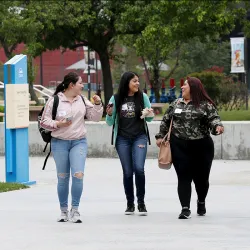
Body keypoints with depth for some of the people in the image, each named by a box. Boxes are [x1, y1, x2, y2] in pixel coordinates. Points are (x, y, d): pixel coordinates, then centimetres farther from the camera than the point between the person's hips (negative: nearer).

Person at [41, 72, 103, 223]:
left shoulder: (82, 100, 8)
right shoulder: (55, 101, -4)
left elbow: (95, 117, 11)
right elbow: (44, 121, 0)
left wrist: (97, 104, -4)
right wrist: (58, 124, -16)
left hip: (79, 142, 2)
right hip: (60, 143, -2)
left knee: (78, 175, -13)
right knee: (63, 178, 5)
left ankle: (75, 210, -4)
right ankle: (64, 211, 17)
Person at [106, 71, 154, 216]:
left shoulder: (142, 97, 1)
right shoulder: (116, 99, 0)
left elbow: (149, 119, 8)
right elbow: (110, 122, 5)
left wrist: (149, 114, -14)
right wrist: (109, 114, -15)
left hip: (140, 137, -1)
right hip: (122, 139, 1)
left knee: (139, 168, -16)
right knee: (127, 172, 4)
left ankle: (141, 202, -2)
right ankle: (130, 204, 16)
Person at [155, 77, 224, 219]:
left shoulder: (206, 105, -1)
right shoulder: (176, 104, 11)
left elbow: (214, 118, -11)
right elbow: (166, 121, 18)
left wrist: (218, 126, -31)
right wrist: (161, 136, 13)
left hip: (201, 147, -2)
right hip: (180, 147, 2)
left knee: (201, 177, 9)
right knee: (184, 177, -5)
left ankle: (201, 202, 36)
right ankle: (185, 209, -5)